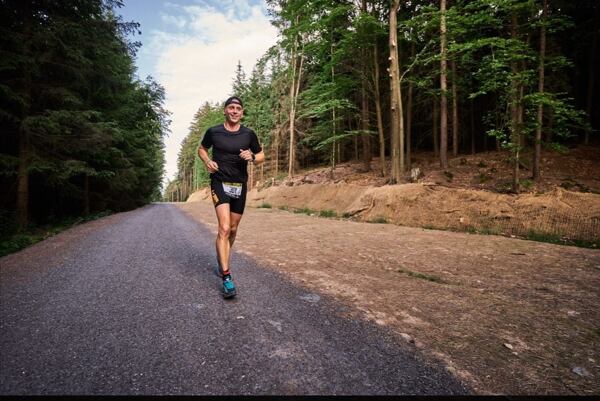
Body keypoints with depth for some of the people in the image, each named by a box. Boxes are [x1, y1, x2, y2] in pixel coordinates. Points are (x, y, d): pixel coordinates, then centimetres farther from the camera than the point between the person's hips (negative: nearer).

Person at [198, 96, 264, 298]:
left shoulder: (248, 134, 1)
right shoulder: (213, 132, -2)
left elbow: (261, 156, 11)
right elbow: (201, 148, 15)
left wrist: (252, 157, -12)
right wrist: (207, 162, -5)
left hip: (240, 186, 3)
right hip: (220, 183, -3)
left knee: (233, 230, 13)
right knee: (224, 228, -18)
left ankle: (221, 261, 39)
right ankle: (226, 277, -15)